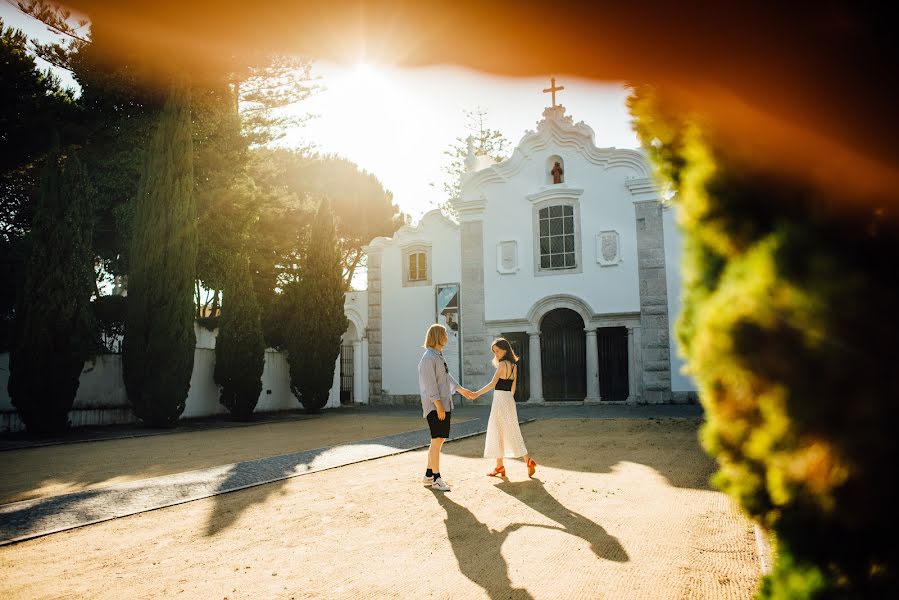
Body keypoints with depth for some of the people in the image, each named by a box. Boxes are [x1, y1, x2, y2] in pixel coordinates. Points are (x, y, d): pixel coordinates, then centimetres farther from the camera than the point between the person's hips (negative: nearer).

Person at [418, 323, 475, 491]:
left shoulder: (439, 356, 17)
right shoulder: (429, 358, -13)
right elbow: (430, 384, -18)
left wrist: (461, 390, 35)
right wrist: (439, 406, -21)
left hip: (444, 405, 10)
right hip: (435, 406, -10)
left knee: (439, 440, 13)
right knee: (437, 441, -8)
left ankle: (429, 474, 21)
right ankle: (436, 478, -3)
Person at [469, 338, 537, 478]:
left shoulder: (502, 364, -13)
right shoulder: (513, 365, 12)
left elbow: (493, 383, -22)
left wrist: (477, 393, -26)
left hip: (500, 399, -8)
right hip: (509, 400, 8)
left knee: (498, 433, 1)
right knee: (511, 432, 11)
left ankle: (499, 466, 6)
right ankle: (528, 460, 3)